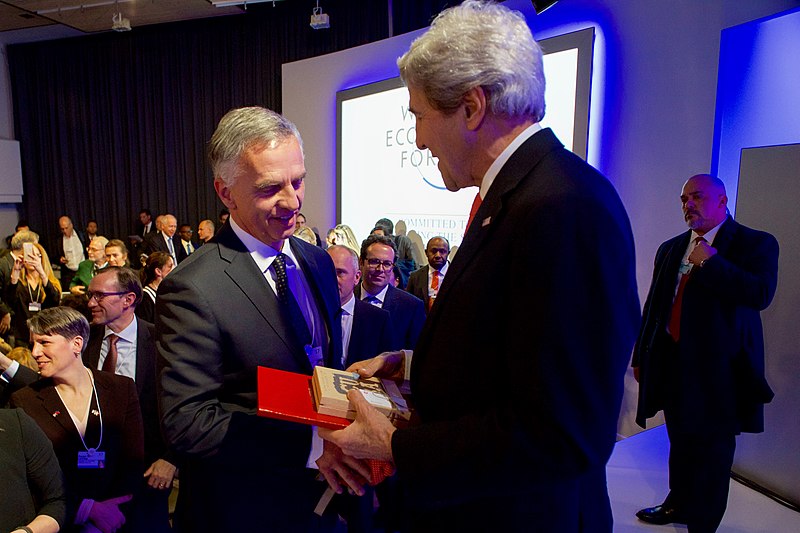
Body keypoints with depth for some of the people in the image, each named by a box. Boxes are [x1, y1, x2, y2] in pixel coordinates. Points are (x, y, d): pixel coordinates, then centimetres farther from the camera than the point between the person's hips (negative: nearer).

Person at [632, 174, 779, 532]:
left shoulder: (755, 244, -4)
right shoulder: (671, 248, 11)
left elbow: (761, 294, -22)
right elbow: (653, 304, 12)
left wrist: (710, 263, -18)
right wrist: (641, 355, 12)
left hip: (718, 367, -5)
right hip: (671, 361, 5)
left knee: (712, 448, 6)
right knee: (680, 440, 19)